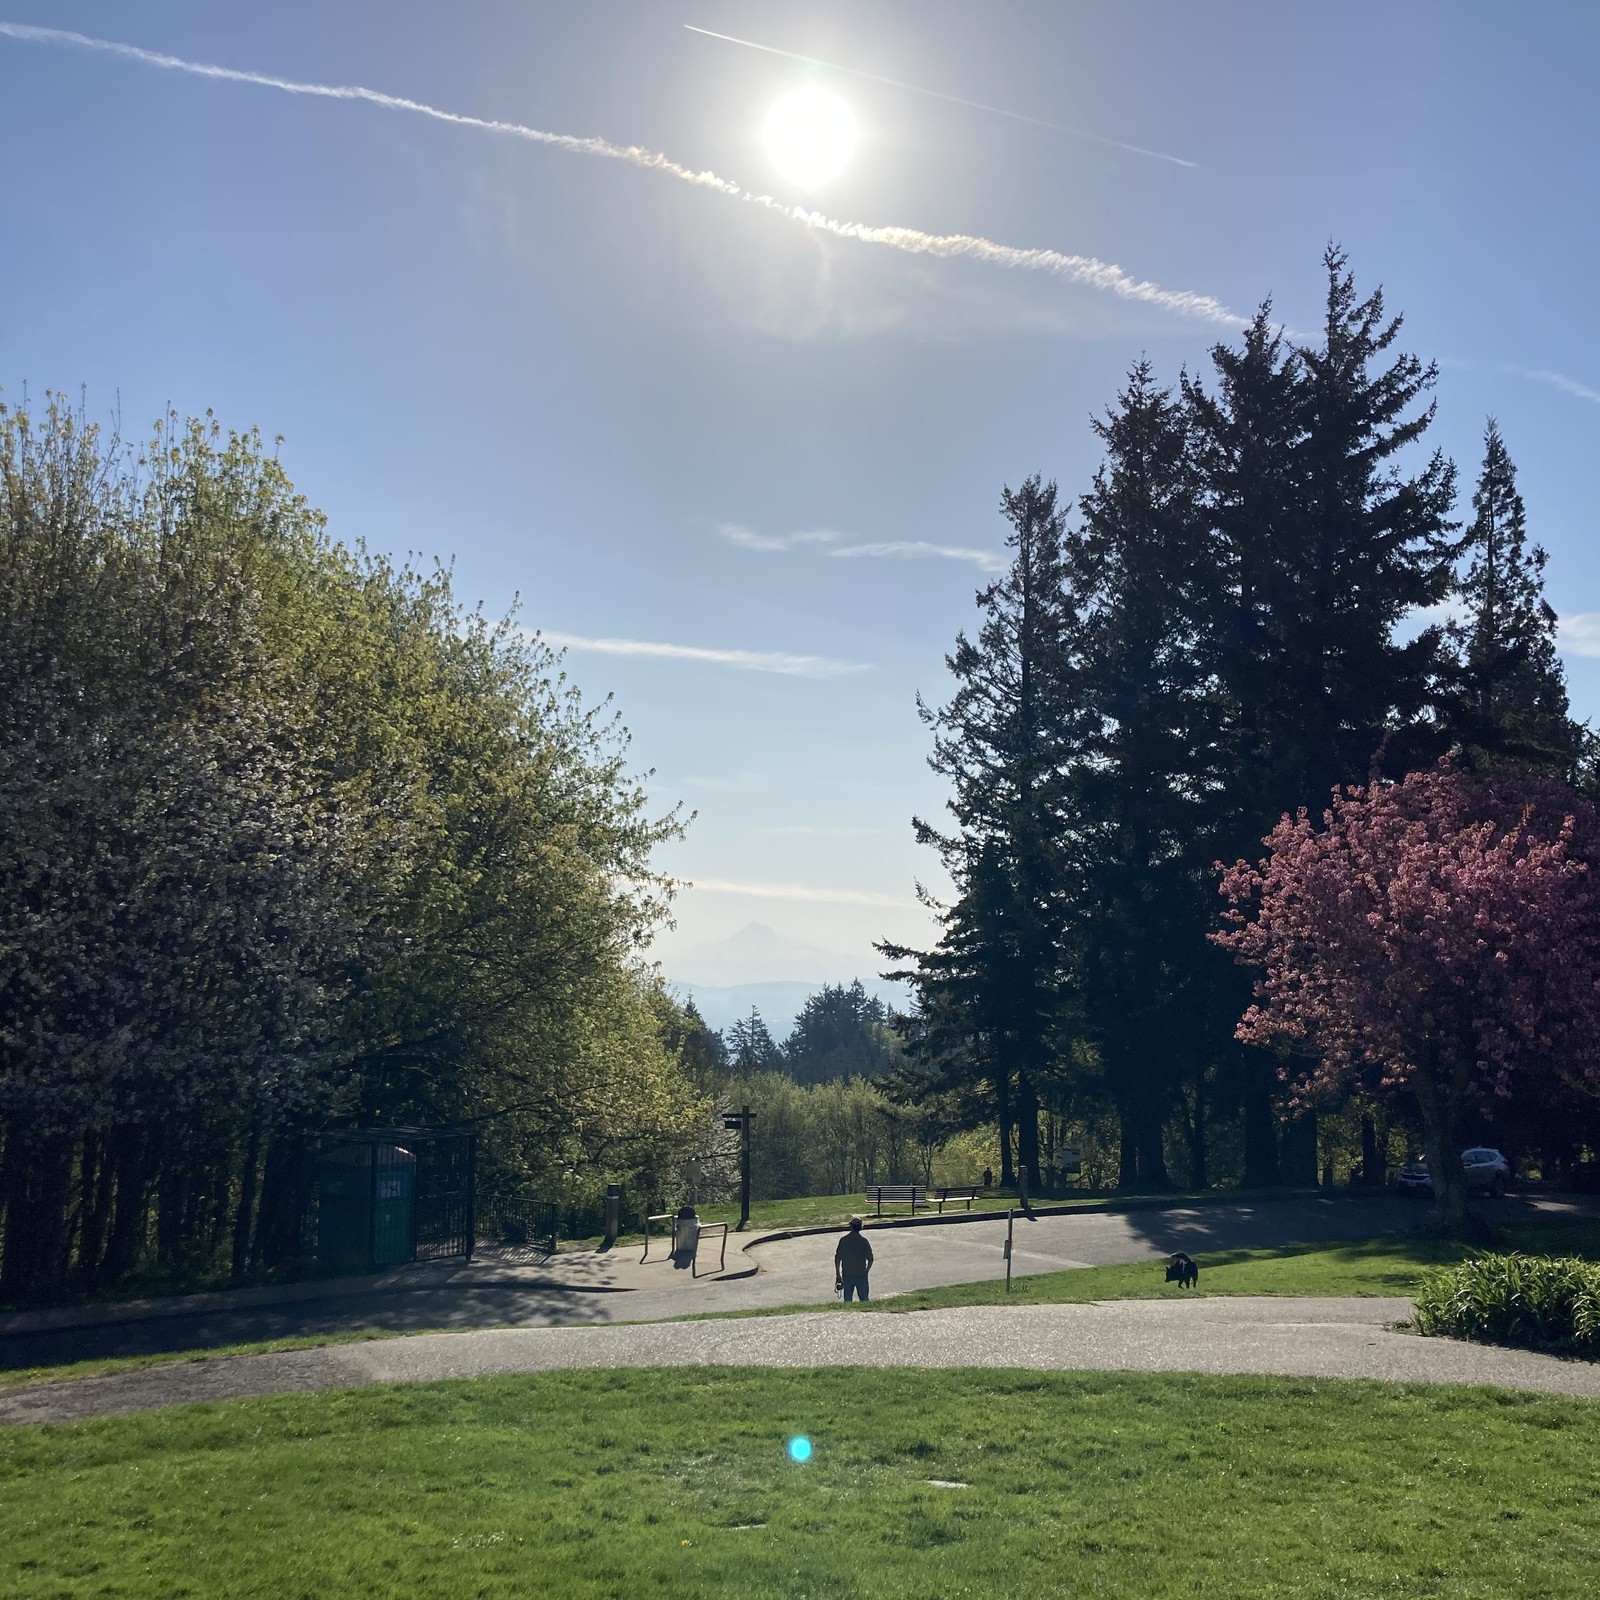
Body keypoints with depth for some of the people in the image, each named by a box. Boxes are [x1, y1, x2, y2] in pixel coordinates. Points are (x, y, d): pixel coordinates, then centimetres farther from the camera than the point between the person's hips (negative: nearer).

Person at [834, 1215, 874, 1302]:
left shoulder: (843, 1240, -3)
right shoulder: (863, 1240, -7)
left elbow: (837, 1259, -2)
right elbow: (870, 1259, -5)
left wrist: (838, 1275, 7)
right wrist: (866, 1271, 10)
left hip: (847, 1275, 1)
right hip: (861, 1274, -1)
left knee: (847, 1300, 9)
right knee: (864, 1299, 8)